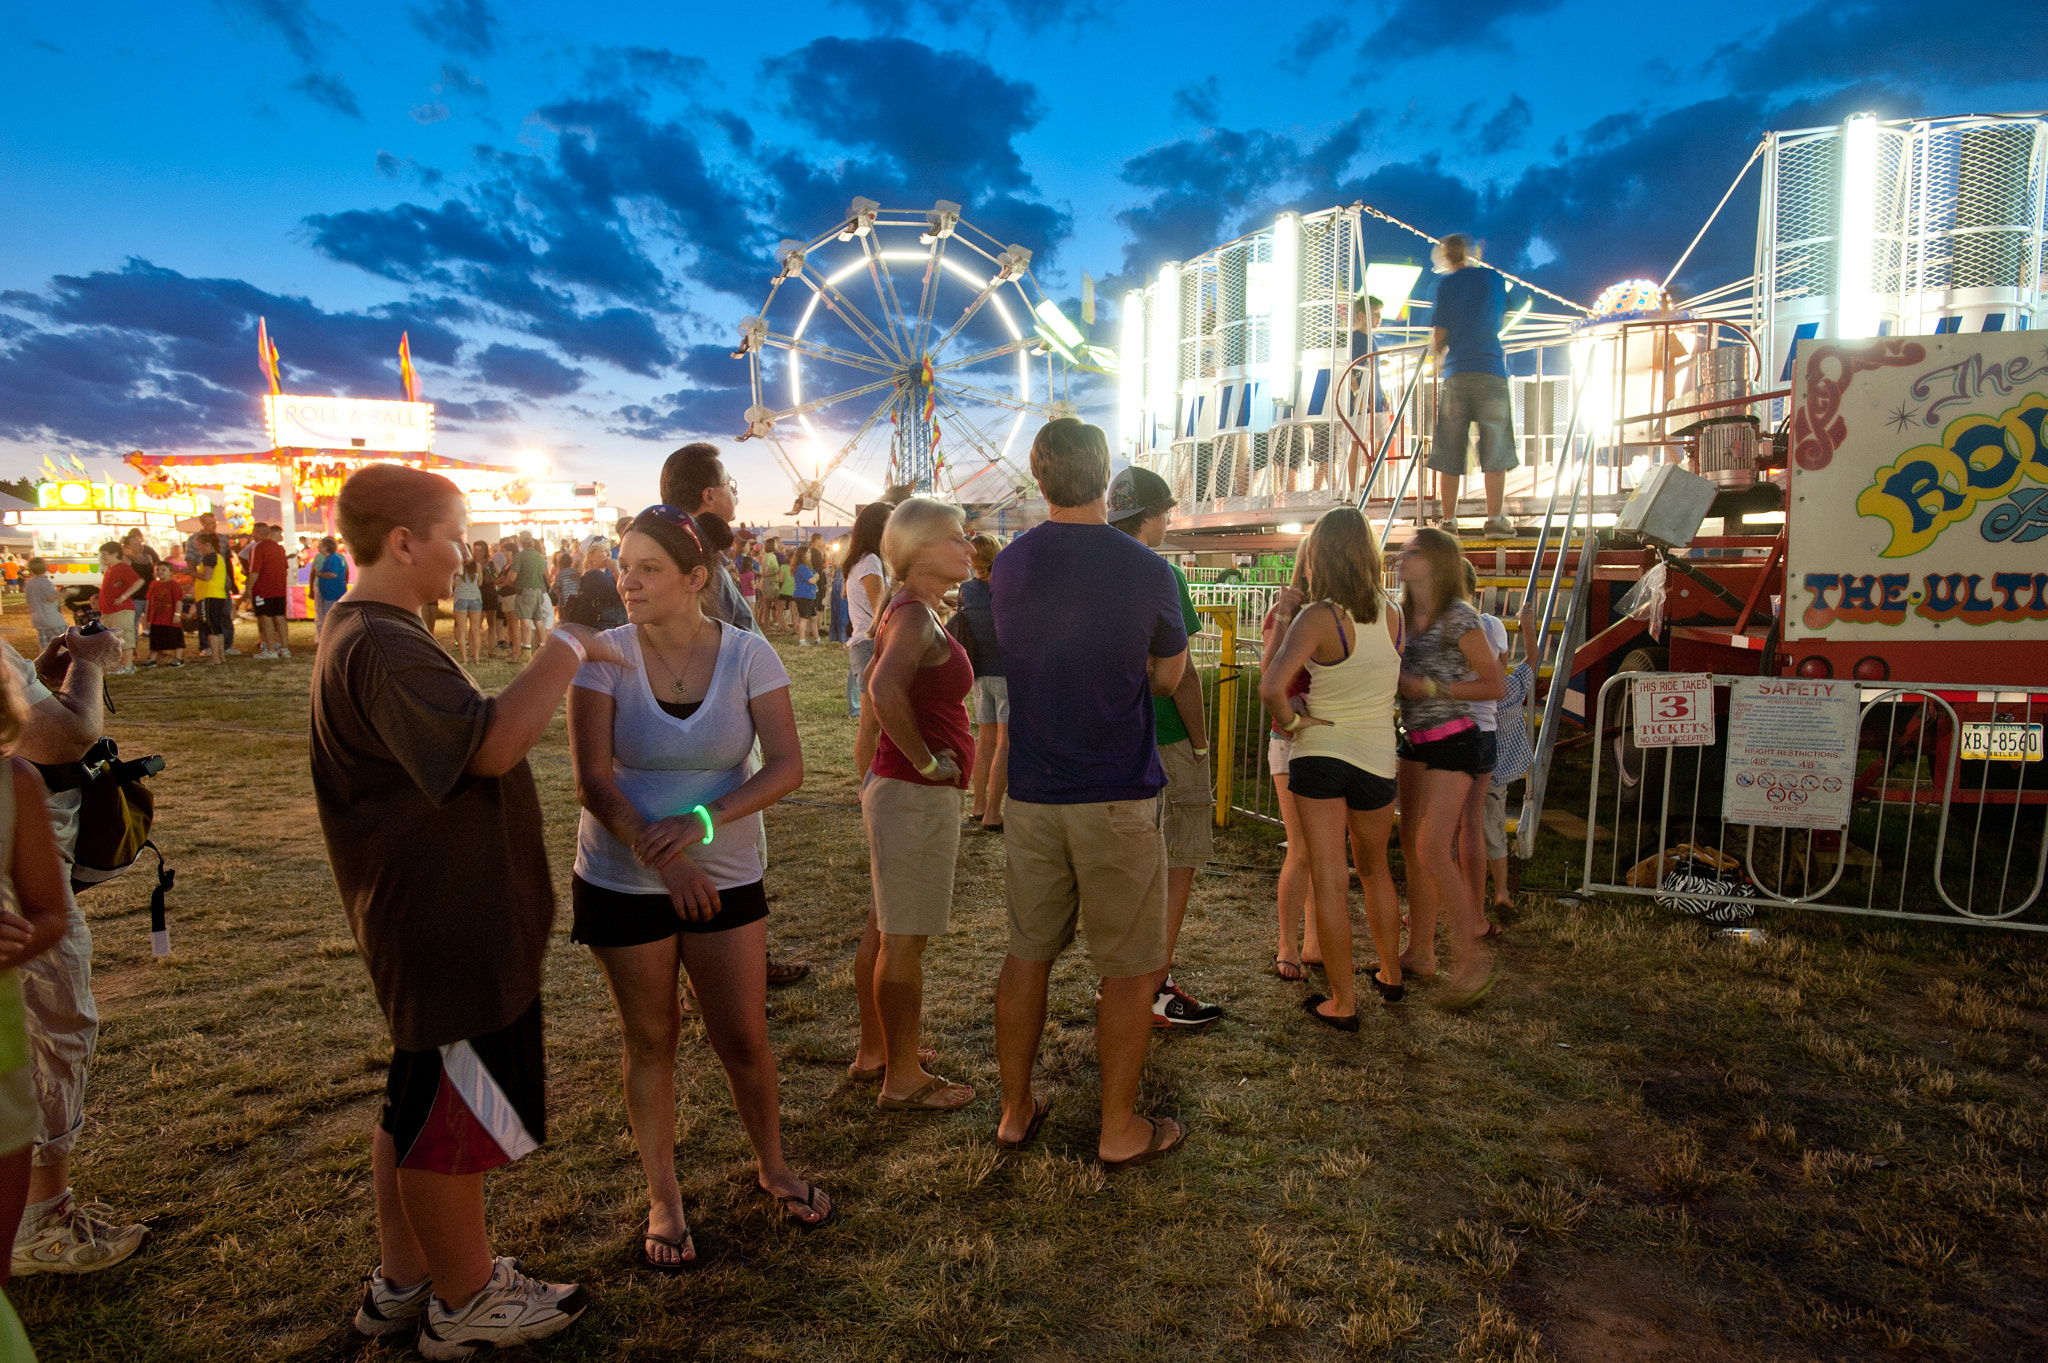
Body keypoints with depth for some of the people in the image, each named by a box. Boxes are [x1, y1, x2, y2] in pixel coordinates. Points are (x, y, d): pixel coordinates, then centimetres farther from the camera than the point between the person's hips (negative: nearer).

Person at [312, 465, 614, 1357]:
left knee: (419, 1104, 22)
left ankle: (404, 1279, 39)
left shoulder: (372, 634, 11)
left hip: (440, 915, 11)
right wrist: (568, 647, -24)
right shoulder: (381, 648, -24)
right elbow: (491, 743, -33)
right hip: (447, 925, -11)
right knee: (453, 1115, 6)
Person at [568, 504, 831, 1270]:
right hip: (621, 883, 0)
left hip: (726, 878, 0)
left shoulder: (747, 655, -9)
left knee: (744, 1038, 7)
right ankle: (662, 1199, 31)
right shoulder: (605, 656, -10)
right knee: (650, 1040, 12)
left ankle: (772, 1166, 34)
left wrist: (704, 819, -29)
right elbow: (592, 780, -15)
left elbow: (786, 766, -14)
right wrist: (659, 853, -28)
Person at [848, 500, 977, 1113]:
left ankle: (873, 1051, 33)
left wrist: (872, 779, 24)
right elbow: (885, 689, -37)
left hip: (895, 789, 10)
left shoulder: (909, 613, 13)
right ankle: (903, 1080, 13)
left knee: (884, 929, 18)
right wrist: (926, 761, -24)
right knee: (904, 938, 1)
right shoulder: (916, 616, -18)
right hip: (918, 797, -10)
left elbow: (878, 695, 20)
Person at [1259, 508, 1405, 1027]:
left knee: (1329, 881, 3)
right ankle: (1391, 974, 39)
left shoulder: (1318, 617, -16)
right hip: (1377, 756, 5)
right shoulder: (1391, 613, -1)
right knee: (1375, 870, 24)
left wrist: (1289, 718, -9)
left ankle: (1342, 1003, 10)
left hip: (1319, 751, -4)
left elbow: (1271, 687, -28)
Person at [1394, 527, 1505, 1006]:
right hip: (1414, 742, 8)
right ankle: (1420, 952, 21)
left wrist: (1431, 687, -17)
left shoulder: (1459, 617, -13)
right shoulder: (1402, 616, 9)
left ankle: (1474, 958, 2)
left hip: (1452, 742, -8)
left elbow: (1494, 685, -11)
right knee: (1412, 849, 10)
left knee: (1433, 850, -11)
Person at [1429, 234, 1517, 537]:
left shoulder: (1446, 284, 3)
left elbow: (1438, 337, -1)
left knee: (1449, 454, 3)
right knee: (1495, 450, 3)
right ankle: (1494, 518, -2)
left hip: (1456, 375, -1)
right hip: (1492, 373, 1)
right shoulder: (1495, 279, 11)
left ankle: (1448, 519, 3)